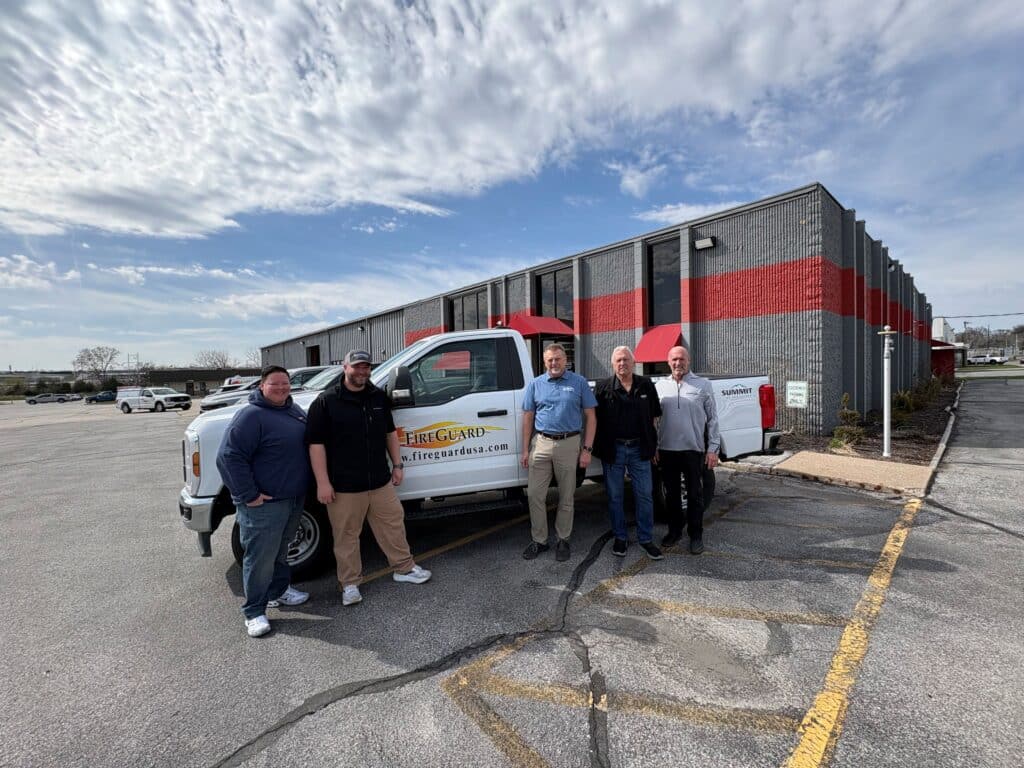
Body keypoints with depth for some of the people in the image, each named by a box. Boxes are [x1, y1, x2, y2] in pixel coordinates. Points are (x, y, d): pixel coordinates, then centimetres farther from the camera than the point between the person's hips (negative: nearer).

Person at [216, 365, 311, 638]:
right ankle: (254, 612, 17)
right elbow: (229, 456, -20)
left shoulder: (295, 411, 9)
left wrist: (310, 486, 16)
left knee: (280, 550, 23)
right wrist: (248, 495, -20)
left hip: (294, 498, 8)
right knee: (261, 557, 2)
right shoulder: (251, 416, -16)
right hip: (264, 503, -8)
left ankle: (279, 591, 39)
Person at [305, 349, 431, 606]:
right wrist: (323, 483, -14)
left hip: (380, 481, 5)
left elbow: (390, 432, 16)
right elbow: (316, 443, -11)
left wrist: (397, 464, 12)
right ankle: (350, 583, 27)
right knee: (347, 536, 9)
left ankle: (404, 568, 32)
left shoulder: (379, 397, 7)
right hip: (344, 486, -4)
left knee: (393, 524, 14)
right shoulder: (326, 401, -9)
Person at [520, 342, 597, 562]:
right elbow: (528, 418, 9)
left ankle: (563, 540, 25)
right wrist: (525, 450, 4)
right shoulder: (535, 384, 8)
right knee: (535, 494, 3)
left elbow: (589, 416, 1)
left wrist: (587, 449, -6)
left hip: (569, 444, -2)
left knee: (566, 497, 9)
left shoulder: (579, 383, 2)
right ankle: (539, 540, 19)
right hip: (541, 444, 2)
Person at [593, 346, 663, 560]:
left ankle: (646, 538, 22)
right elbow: (594, 418, 0)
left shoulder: (646, 385, 5)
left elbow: (655, 414, 14)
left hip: (639, 448, 2)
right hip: (613, 449, -1)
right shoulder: (603, 387, -2)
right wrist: (598, 447, -3)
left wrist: (652, 442, 10)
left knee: (644, 495, 7)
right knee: (615, 496, 9)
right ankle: (620, 538, 25)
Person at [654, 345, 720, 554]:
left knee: (695, 494, 8)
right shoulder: (660, 386, 7)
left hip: (694, 450, -2)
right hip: (667, 450, 2)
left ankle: (696, 534, 23)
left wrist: (713, 448, -4)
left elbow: (712, 419, 1)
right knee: (671, 494, 13)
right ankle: (675, 530, 29)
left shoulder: (703, 385, 2)